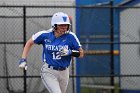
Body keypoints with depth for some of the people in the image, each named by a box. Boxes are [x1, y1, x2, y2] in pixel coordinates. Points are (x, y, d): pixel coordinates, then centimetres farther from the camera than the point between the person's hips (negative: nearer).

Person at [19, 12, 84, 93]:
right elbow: (29, 43, 7)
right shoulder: (45, 35, -9)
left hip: (64, 73, 3)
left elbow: (81, 54, -3)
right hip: (49, 72, -3)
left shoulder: (70, 36, -9)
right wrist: (23, 60, -1)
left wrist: (70, 52, -23)